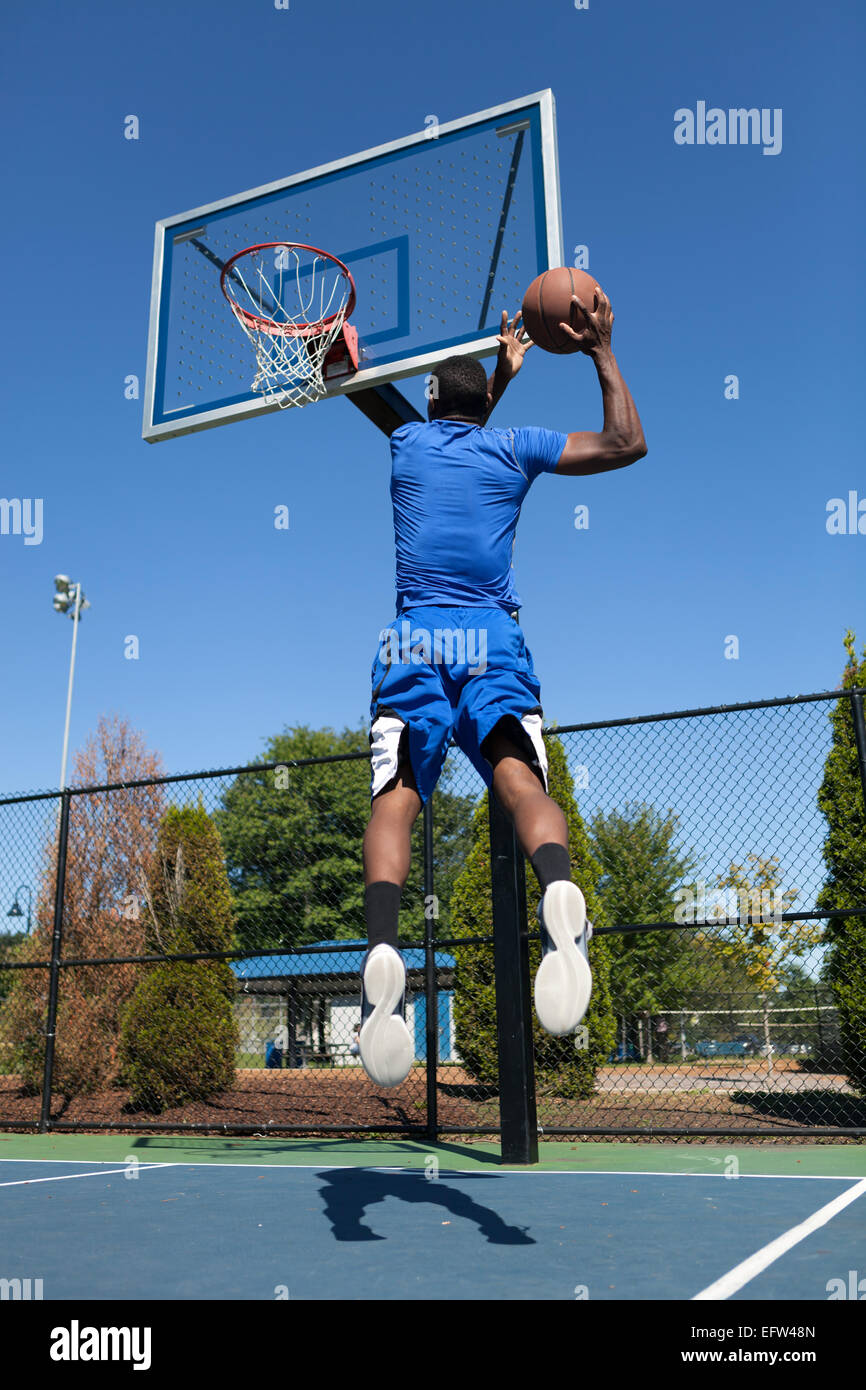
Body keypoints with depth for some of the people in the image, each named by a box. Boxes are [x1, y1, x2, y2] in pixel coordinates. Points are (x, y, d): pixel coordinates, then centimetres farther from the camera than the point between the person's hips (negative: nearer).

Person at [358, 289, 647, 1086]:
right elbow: (627, 444, 22)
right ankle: (560, 891, -47)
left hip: (413, 640, 1)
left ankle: (383, 948, -33)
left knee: (396, 796, -10)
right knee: (521, 779, -17)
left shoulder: (407, 442, 22)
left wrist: (503, 373, 53)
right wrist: (602, 354, 28)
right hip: (492, 640, 0)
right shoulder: (514, 448, 15)